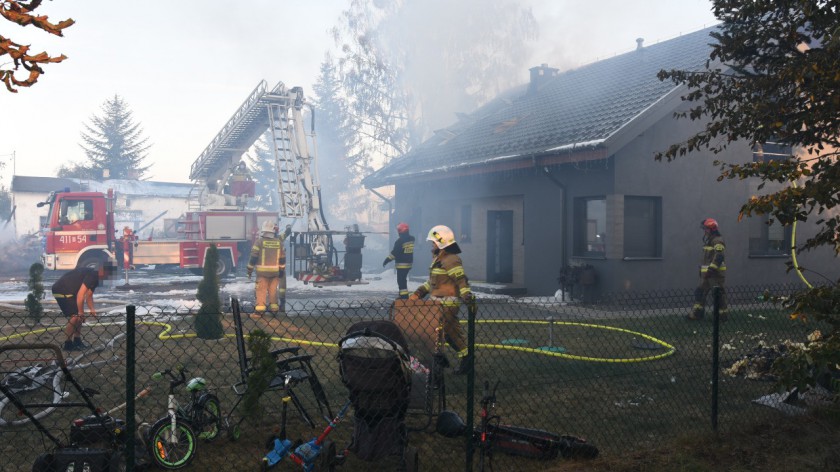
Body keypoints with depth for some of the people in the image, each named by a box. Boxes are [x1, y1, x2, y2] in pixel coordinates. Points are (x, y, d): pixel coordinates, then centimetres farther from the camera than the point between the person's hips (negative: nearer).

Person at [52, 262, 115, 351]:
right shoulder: (91, 276, -22)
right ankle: (68, 344, -5)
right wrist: (81, 313, -23)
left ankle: (77, 341, 21)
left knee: (79, 315, 13)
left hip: (69, 291, 11)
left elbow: (89, 296, 16)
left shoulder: (94, 278, 10)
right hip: (61, 291, -11)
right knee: (75, 316, -13)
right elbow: (80, 294, -28)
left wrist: (92, 309, 0)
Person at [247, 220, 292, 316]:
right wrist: (281, 270, 16)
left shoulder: (259, 242, -7)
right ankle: (274, 308, 16)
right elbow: (282, 258, 7)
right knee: (273, 289, 11)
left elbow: (253, 257, -7)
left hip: (262, 271, -3)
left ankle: (259, 309, -5)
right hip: (275, 271, 3)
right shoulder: (279, 242, 2)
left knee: (261, 289, 0)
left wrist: (250, 270, 1)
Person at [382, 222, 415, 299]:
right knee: (403, 280, 22)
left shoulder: (400, 240, -16)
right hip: (409, 263, 8)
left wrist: (387, 260, -9)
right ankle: (404, 296, 31)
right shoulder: (411, 239, 6)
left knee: (401, 281, -7)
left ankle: (404, 298, -13)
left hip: (402, 264, -8)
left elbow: (394, 252, -16)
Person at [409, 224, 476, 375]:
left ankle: (466, 358, 8)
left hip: (448, 304, -10)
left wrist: (468, 297, -34)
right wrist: (418, 293, 17)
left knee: (452, 331, -4)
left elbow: (462, 281, -23)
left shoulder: (451, 260, -16)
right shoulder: (438, 259, 16)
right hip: (437, 302, 10)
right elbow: (431, 281, 23)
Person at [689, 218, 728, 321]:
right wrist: (702, 269, 23)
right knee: (699, 292, 8)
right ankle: (697, 313, 12)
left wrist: (711, 269, -27)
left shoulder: (718, 241, -13)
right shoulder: (708, 241, 18)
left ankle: (723, 314, 5)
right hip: (707, 273, 10)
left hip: (716, 273, -10)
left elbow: (718, 257, -24)